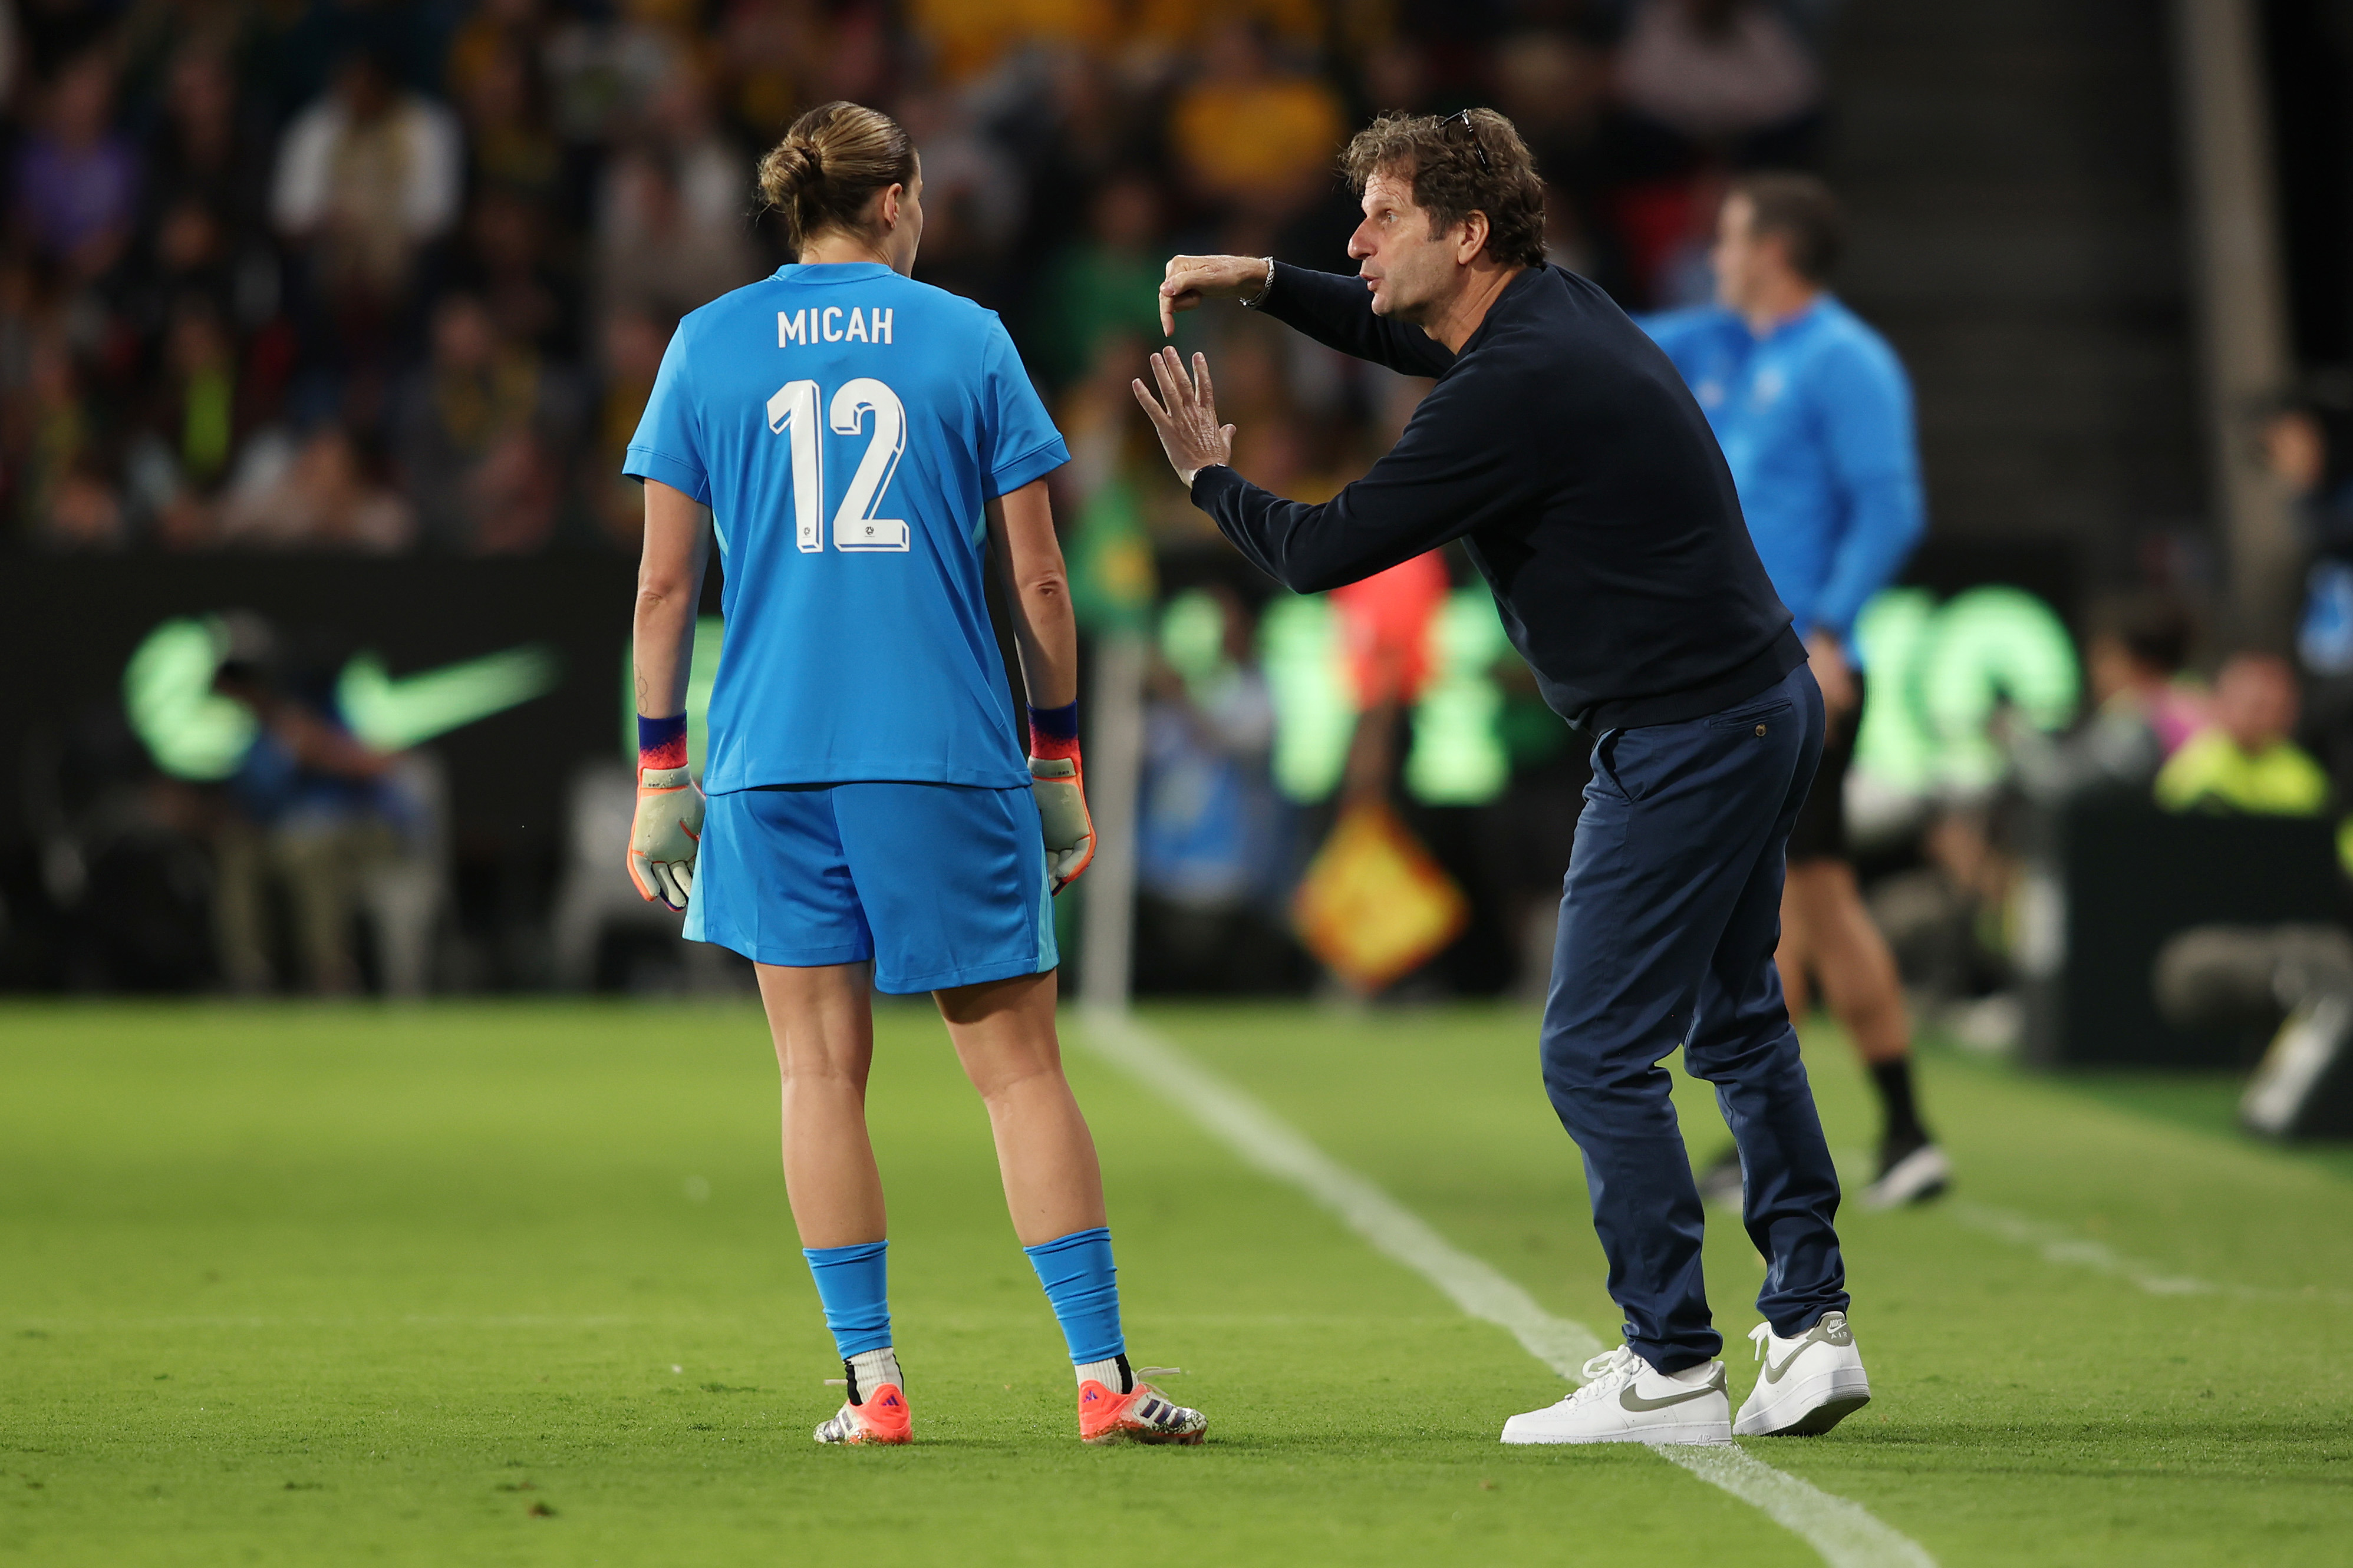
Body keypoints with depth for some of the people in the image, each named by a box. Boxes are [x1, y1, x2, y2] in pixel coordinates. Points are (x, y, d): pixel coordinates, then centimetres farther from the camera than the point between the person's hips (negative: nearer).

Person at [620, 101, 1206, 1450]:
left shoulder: (708, 345, 7)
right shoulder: (968, 338, 4)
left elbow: (666, 582, 4)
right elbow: (1037, 577, 3)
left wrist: (661, 769, 10)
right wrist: (1059, 759, 12)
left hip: (772, 756, 1)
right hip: (950, 755, -1)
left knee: (822, 1070, 6)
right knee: (1020, 1064, 3)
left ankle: (873, 1379, 2)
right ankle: (1104, 1375, 0)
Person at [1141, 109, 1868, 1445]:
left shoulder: (1517, 388, -21)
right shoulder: (1552, 312, 9)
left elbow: (1326, 552, -16)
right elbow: (1418, 339, 33)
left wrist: (1209, 475, 3)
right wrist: (1265, 282, 20)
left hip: (1687, 738, -10)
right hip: (1768, 702, 10)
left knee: (1600, 1056, -4)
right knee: (1738, 1026, 19)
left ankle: (1675, 1374, -1)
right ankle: (1811, 1325, 20)